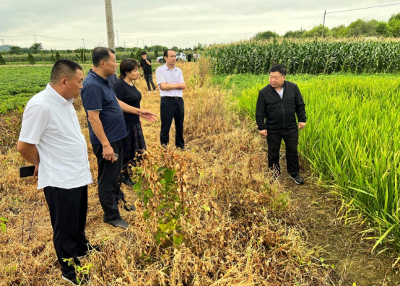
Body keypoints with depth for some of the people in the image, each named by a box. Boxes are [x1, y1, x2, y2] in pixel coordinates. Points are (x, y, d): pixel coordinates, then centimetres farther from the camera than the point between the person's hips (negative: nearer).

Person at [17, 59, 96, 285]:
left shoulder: (65, 101, 3)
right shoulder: (40, 105, -24)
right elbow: (24, 146, -19)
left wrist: (82, 163, 13)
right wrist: (43, 165, -2)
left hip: (78, 175, 8)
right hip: (60, 180, -8)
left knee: (79, 221, 26)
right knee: (65, 228, 12)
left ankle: (81, 248, 50)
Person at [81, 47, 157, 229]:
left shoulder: (103, 81, 7)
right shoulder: (92, 86, -23)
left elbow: (115, 102, 20)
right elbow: (94, 119, -25)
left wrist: (138, 111, 20)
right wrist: (105, 145, -25)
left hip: (115, 137, 10)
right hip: (106, 140, -9)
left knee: (116, 173, 25)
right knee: (107, 178, 5)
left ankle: (118, 200, 45)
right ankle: (111, 216, 20)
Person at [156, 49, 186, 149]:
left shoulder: (178, 70, 12)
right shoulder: (160, 70, -3)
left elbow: (183, 86, 3)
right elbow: (163, 86, -13)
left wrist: (170, 85, -8)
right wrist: (177, 85, -2)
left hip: (179, 100, 5)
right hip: (167, 101, -5)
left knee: (180, 125, 16)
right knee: (165, 127, 3)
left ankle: (180, 145, 31)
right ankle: (164, 147, 16)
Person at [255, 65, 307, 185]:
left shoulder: (293, 88, -7)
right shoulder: (264, 92, -12)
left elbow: (300, 105, 4)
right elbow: (260, 112, -6)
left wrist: (302, 119, 1)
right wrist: (261, 127, -9)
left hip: (291, 128, 1)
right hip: (273, 130, -1)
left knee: (292, 151, 14)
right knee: (273, 153, 13)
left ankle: (294, 173, 34)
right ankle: (274, 174, 34)